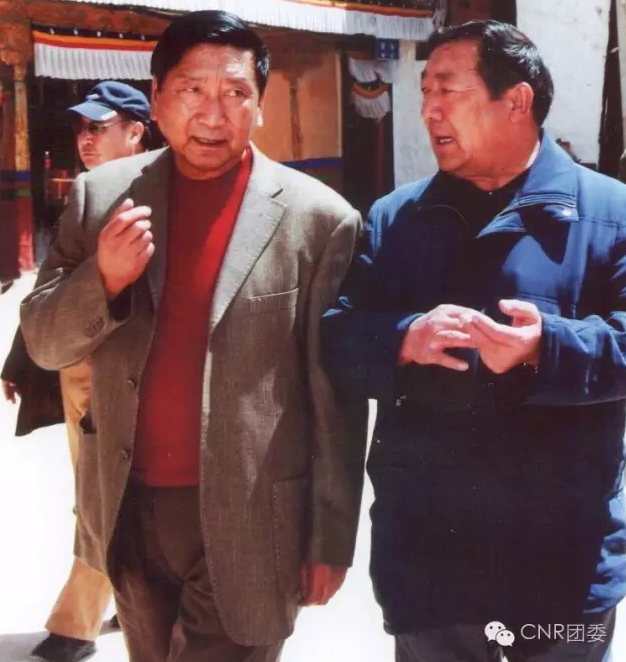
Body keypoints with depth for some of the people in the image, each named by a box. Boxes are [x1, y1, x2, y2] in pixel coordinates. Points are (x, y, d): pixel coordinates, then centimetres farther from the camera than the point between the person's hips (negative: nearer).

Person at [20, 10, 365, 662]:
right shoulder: (101, 195, 0)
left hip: (245, 520, -4)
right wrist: (102, 278, -18)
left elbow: (336, 399, -7)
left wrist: (330, 538, -4)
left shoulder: (318, 217, -11)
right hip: (128, 508, 5)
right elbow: (42, 340, 2)